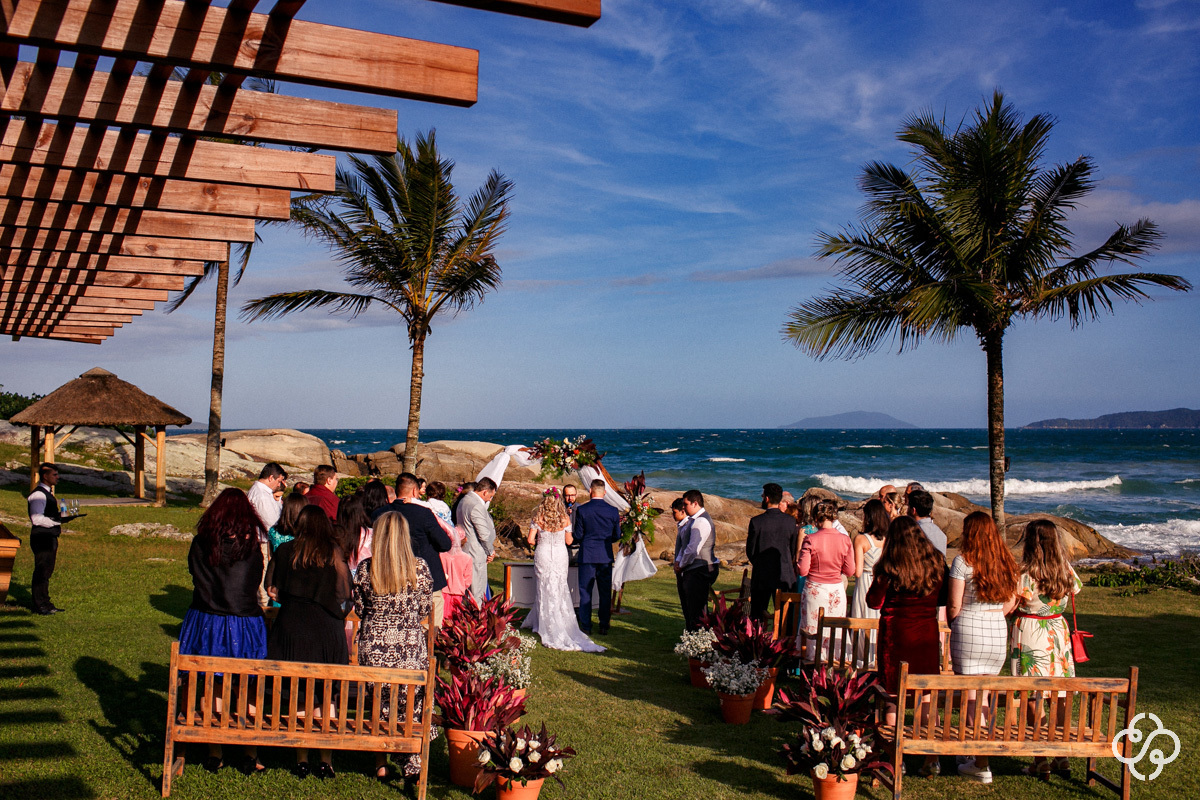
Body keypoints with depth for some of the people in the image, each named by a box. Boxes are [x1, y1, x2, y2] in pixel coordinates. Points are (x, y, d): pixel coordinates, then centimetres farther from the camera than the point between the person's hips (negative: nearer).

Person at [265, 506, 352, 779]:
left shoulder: (285, 550, 2)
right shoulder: (333, 552, -4)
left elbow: (271, 589, 6)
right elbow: (344, 595, -7)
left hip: (292, 624, 1)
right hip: (327, 626, -1)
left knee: (297, 695, 9)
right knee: (327, 694, 7)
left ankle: (301, 759, 13)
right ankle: (326, 759, 9)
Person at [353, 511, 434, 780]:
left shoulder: (365, 568, -7)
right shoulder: (420, 567, -8)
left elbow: (359, 609, 4)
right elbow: (425, 609, 2)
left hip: (374, 644, 1)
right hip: (410, 645, 0)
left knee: (377, 702, 14)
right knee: (413, 704, 12)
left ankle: (381, 764, 20)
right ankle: (414, 763, 16)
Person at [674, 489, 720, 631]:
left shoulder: (701, 521, -18)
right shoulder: (691, 520, 14)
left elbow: (693, 549, -23)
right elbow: (683, 544, 19)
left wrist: (681, 565, -10)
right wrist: (679, 561, 4)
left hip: (699, 571, -11)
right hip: (691, 571, 11)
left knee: (696, 610, -7)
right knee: (688, 608, 18)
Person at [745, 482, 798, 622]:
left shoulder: (756, 521, -12)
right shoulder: (791, 521, -4)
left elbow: (750, 551, -4)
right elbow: (793, 549, 3)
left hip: (761, 575, -3)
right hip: (785, 576, 3)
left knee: (757, 615, 7)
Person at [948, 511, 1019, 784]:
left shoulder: (963, 561, -10)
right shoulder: (1006, 562, 6)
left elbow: (954, 606, -9)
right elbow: (1010, 603, 11)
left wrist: (953, 623, 10)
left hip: (968, 631, -5)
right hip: (999, 631, 5)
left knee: (972, 698, 2)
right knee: (982, 695, 16)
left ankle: (981, 764, 4)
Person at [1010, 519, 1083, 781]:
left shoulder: (1024, 575, -16)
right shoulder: (1067, 572, -2)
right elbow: (1071, 600, 12)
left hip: (1030, 639, -5)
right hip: (1059, 634, 5)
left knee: (1034, 699, 3)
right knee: (1061, 697, 11)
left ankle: (1040, 762, 6)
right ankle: (1062, 758, 17)